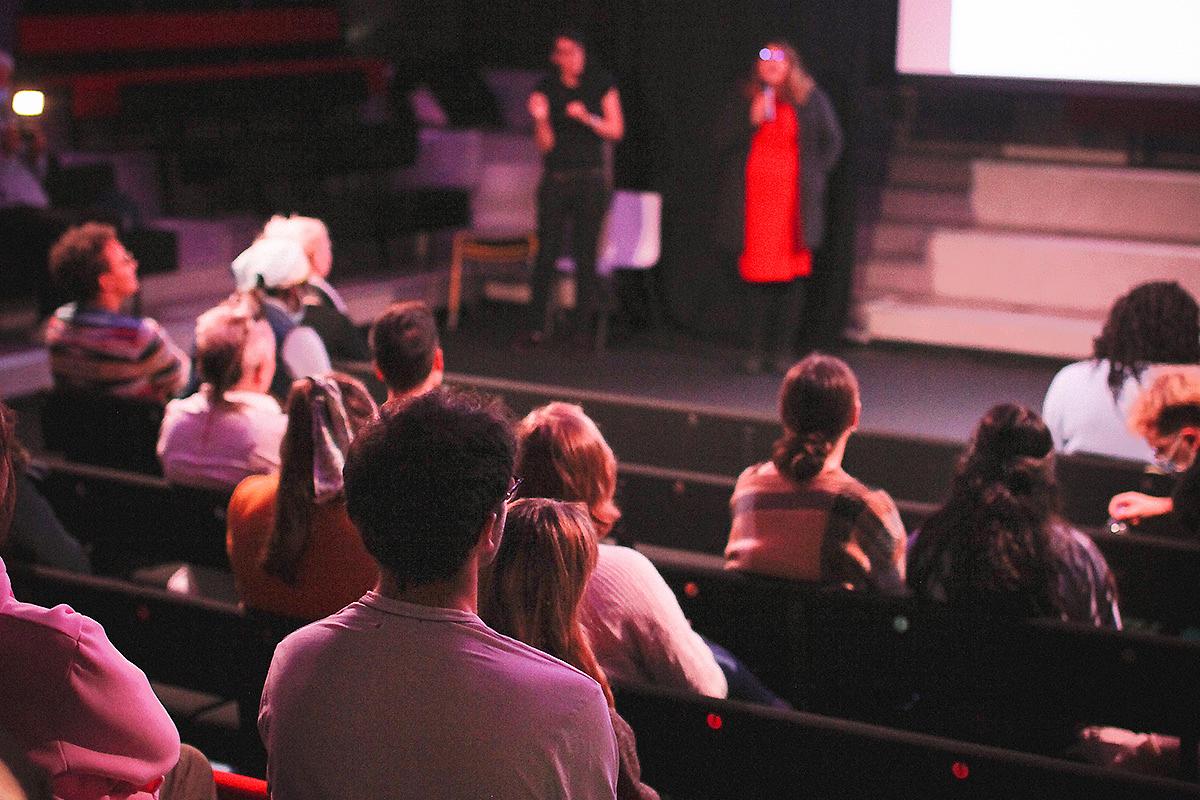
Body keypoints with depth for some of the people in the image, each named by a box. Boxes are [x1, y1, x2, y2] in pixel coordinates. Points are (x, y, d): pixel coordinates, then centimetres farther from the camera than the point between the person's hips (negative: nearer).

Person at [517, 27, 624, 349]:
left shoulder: (601, 84, 3)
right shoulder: (546, 89, 5)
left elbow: (616, 130, 2)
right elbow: (545, 144, 2)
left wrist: (587, 118, -13)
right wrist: (540, 119, -17)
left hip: (590, 180, -1)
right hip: (556, 178, 1)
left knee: (585, 253, -2)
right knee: (546, 253, -3)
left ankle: (582, 329, 4)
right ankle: (535, 328, 1)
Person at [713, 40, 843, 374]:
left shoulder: (810, 99, 5)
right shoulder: (743, 101, 10)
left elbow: (832, 142, 12)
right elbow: (720, 141, 6)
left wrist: (813, 175, 3)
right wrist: (751, 120, -6)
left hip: (793, 199, -1)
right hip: (753, 200, 2)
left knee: (792, 275, -3)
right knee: (755, 272, 0)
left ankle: (784, 350, 4)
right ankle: (756, 350, 7)